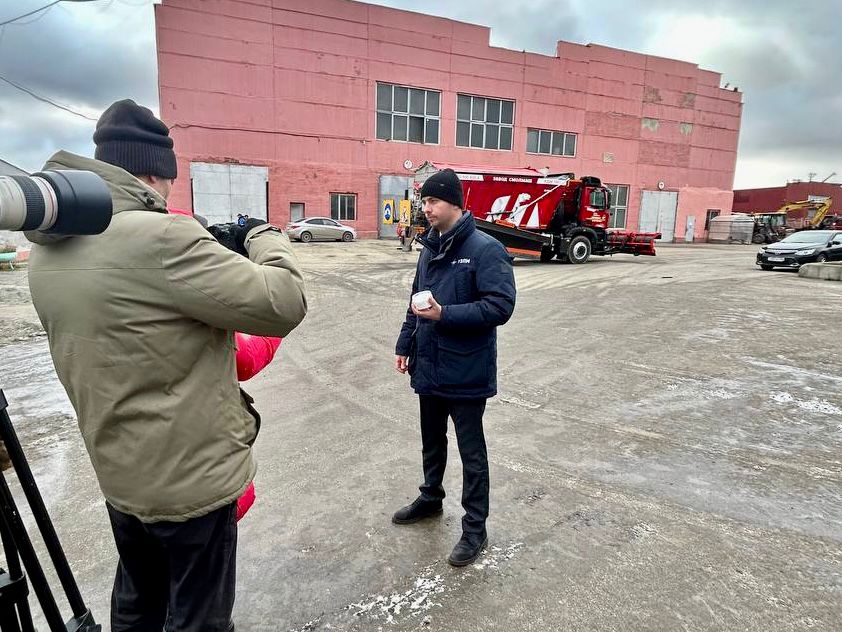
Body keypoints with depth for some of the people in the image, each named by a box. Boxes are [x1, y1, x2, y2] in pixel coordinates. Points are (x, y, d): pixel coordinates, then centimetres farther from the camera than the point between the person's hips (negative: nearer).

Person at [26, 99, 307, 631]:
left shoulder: (48, 249, 2)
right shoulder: (158, 238, -26)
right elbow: (284, 304, -25)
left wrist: (211, 250, 6)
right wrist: (266, 238, -6)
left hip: (119, 475, 8)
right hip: (191, 478, -8)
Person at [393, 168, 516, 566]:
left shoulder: (485, 249, -15)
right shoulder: (429, 248, 8)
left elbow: (501, 305, -22)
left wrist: (444, 314, -25)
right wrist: (405, 345, 13)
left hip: (466, 372, -7)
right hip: (429, 368, 7)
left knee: (471, 452, 7)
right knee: (432, 441, 23)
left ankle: (475, 529, 22)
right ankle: (431, 498, 45)